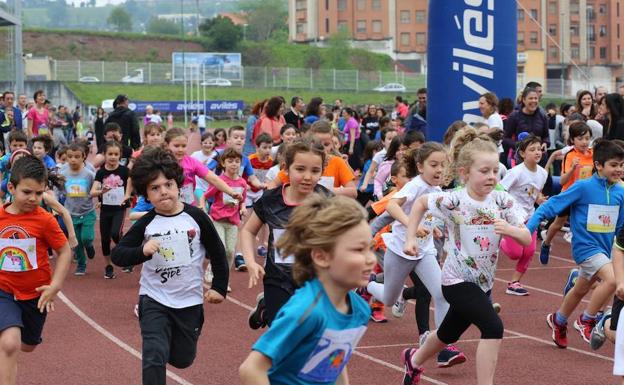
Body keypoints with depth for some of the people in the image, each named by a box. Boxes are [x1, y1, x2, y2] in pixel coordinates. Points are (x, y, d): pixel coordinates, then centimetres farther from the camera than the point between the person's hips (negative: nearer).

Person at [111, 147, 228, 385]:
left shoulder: (196, 217, -7)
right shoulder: (145, 224, -8)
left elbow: (217, 253, 4)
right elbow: (117, 255, -11)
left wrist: (219, 287, 2)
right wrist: (142, 251, -28)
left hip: (189, 301, 1)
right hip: (154, 300, -1)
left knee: (182, 359, 16)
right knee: (154, 356, -17)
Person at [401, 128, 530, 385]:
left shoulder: (503, 201, -9)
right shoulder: (453, 201, -18)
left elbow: (527, 239, -10)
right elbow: (420, 203, 1)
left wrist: (510, 230, -30)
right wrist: (410, 238, -4)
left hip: (483, 282, 6)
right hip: (458, 281, -6)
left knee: (448, 334, 26)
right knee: (493, 327, -26)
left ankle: (414, 359, 55)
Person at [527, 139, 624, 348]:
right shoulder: (583, 188, -18)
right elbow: (550, 206, -16)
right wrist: (528, 229, -22)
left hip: (604, 248, 7)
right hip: (586, 245, -7)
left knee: (581, 290, 23)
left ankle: (558, 320, 48)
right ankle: (586, 320, -6)